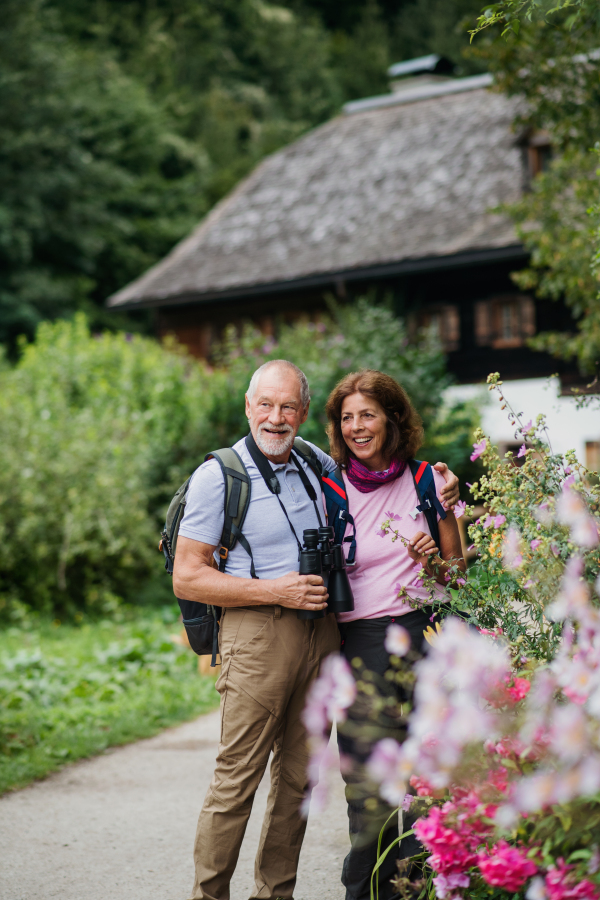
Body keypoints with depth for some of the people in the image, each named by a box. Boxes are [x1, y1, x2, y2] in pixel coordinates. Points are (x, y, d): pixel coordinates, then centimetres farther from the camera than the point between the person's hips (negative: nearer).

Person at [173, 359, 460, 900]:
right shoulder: (218, 476, -4)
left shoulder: (318, 465, 12)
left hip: (322, 632, 5)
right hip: (258, 632, -5)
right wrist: (275, 591, -14)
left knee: (298, 776, 9)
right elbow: (187, 578, -7)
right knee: (238, 776, -6)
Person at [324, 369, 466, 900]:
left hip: (425, 632, 1)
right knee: (368, 783, -1)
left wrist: (434, 564, -7)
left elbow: (457, 568, 12)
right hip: (360, 642, 0)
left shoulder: (427, 481, 7)